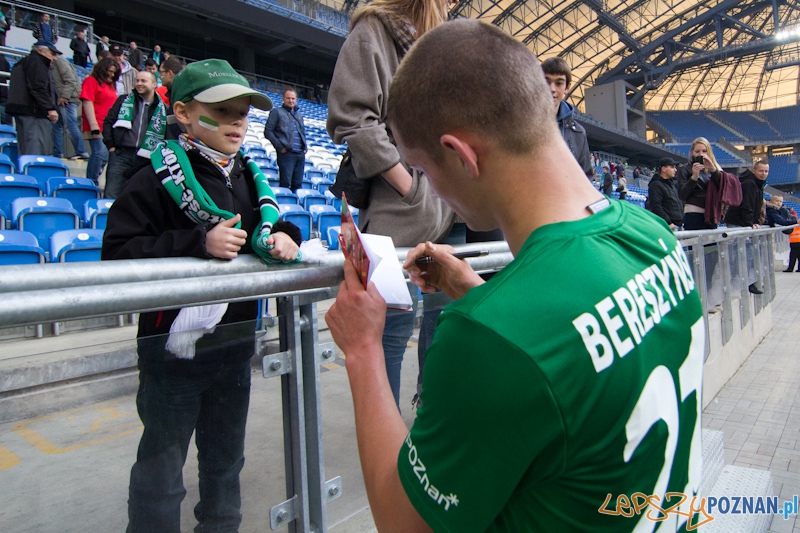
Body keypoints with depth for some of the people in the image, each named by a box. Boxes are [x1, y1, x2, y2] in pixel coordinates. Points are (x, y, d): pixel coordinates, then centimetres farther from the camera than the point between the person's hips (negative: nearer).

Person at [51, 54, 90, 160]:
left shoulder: (59, 61, -7)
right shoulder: (52, 64, 21)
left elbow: (71, 80, -15)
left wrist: (64, 96, -17)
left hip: (68, 99, -10)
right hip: (61, 100, 10)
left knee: (70, 125, -11)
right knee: (57, 125, 12)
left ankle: (81, 152, -8)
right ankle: (57, 153, 17)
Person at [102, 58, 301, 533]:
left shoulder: (250, 179, 7)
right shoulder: (159, 179, -12)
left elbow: (272, 227, 18)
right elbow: (118, 252, -19)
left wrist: (284, 236, -6)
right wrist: (199, 243, -27)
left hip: (237, 341, 6)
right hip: (175, 347, -6)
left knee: (226, 456, 23)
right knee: (162, 464, 9)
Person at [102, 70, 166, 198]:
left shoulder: (162, 109, 9)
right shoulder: (124, 100, 12)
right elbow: (108, 121, 12)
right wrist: (110, 146, 2)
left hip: (146, 159, 0)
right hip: (120, 155, 0)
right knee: (111, 196, -4)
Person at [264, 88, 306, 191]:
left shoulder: (299, 114, 23)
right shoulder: (277, 112, 5)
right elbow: (268, 131, -1)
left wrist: (305, 147, 11)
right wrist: (280, 147, -11)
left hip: (300, 154, 5)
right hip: (286, 153, -5)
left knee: (297, 184, 5)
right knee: (285, 183, -8)